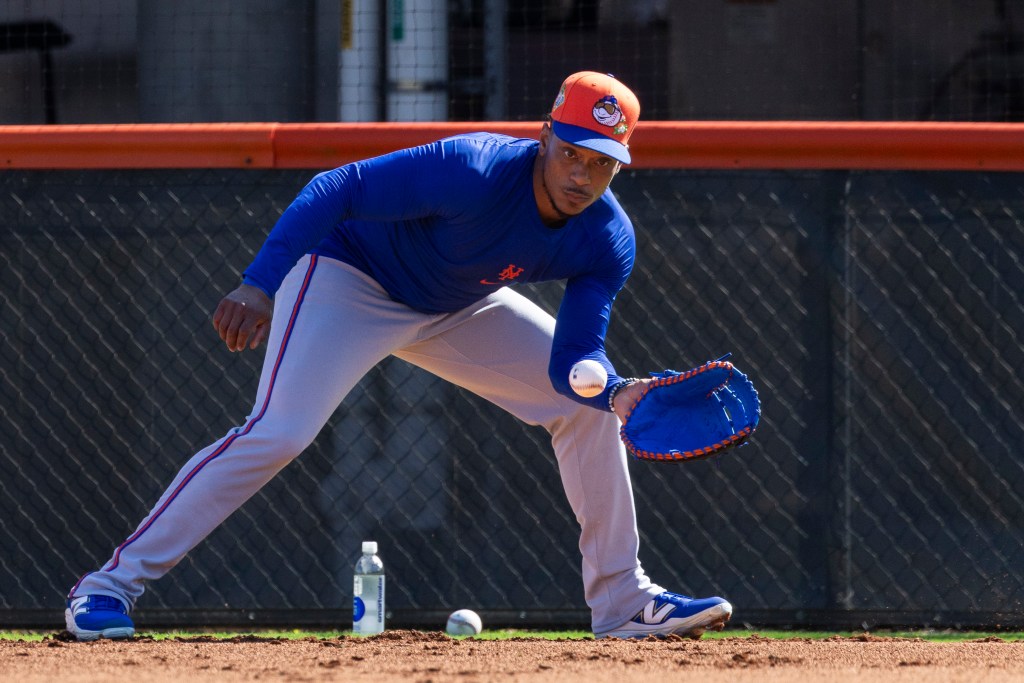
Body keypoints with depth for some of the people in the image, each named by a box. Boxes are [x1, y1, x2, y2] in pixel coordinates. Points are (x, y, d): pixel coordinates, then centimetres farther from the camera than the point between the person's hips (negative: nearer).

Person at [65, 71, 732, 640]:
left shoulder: (608, 241, -16)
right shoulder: (472, 171, -34)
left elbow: (574, 357, -16)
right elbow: (335, 189, -32)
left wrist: (614, 392, -40)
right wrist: (259, 285, -39)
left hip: (459, 308, 7)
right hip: (349, 278, -7)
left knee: (586, 404, 0)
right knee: (277, 432, -24)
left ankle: (622, 600, 12)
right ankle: (112, 584, -21)